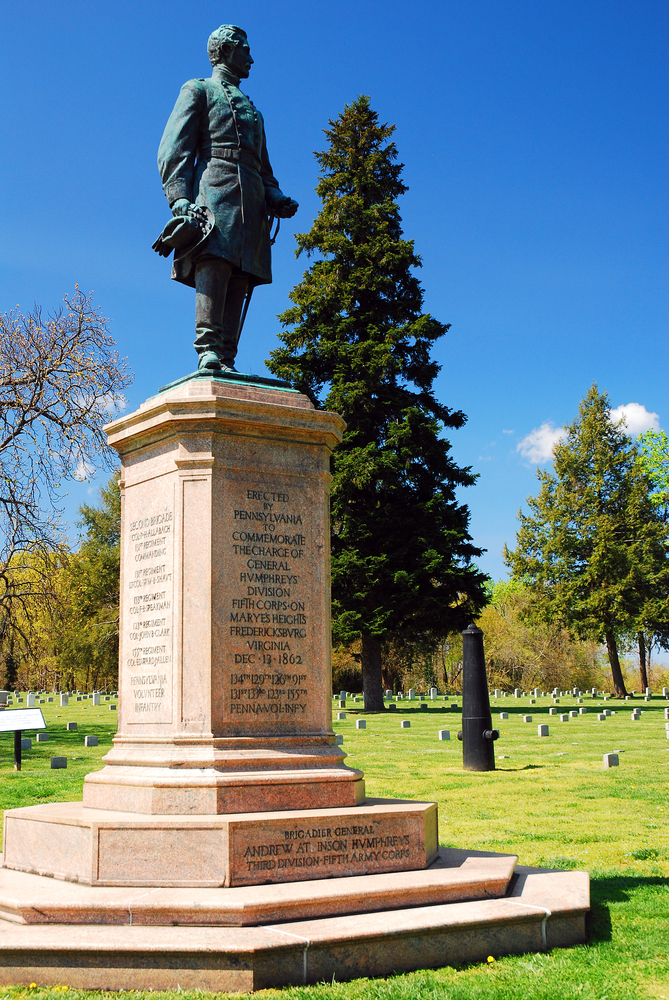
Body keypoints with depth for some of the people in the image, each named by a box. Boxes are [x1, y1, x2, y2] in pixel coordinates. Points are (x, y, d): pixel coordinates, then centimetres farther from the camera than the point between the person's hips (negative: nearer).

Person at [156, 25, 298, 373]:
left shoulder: (251, 109, 37)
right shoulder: (199, 90, 16)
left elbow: (263, 165, 32)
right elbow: (174, 149, 3)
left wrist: (276, 198, 9)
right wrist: (180, 198, -14)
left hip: (251, 198, 6)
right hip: (216, 186, -6)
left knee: (240, 278, -7)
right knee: (215, 263, -24)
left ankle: (227, 361, -15)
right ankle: (208, 350, -34)